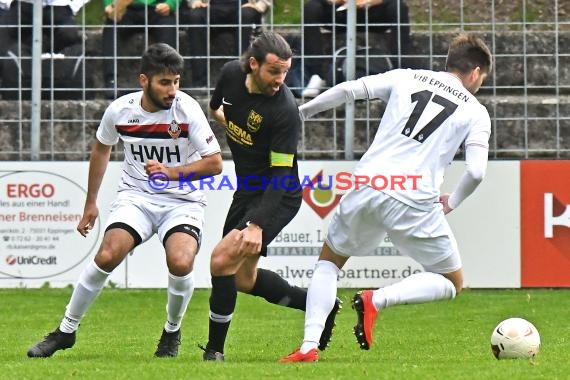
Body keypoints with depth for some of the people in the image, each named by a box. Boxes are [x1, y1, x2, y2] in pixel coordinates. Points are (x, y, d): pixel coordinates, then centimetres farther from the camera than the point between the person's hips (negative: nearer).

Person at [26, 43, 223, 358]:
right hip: (135, 196, 2)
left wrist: (171, 172, -26)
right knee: (107, 256, -21)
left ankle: (172, 333, 2)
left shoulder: (187, 109, -16)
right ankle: (66, 330, 0)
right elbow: (101, 149, 13)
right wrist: (90, 204, 18)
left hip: (182, 200, -2)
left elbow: (214, 163, -12)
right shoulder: (120, 110, -8)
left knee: (180, 262, -28)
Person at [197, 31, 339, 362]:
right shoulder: (232, 74, -8)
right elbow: (217, 107, 20)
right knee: (243, 278, 15)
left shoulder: (285, 110, -26)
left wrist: (257, 225, -31)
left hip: (278, 197, -8)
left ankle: (215, 351, -7)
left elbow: (281, 175, -26)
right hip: (247, 190, 8)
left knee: (222, 260, -20)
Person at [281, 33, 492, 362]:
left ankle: (309, 346, 7)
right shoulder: (476, 112, 9)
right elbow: (476, 171, -4)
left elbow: (348, 90, 7)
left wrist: (301, 112, 19)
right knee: (453, 283, 16)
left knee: (329, 260, 26)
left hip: (367, 187, 3)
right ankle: (377, 299, -10)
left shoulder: (407, 78, 15)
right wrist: (451, 204, 15)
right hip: (415, 202, -3)